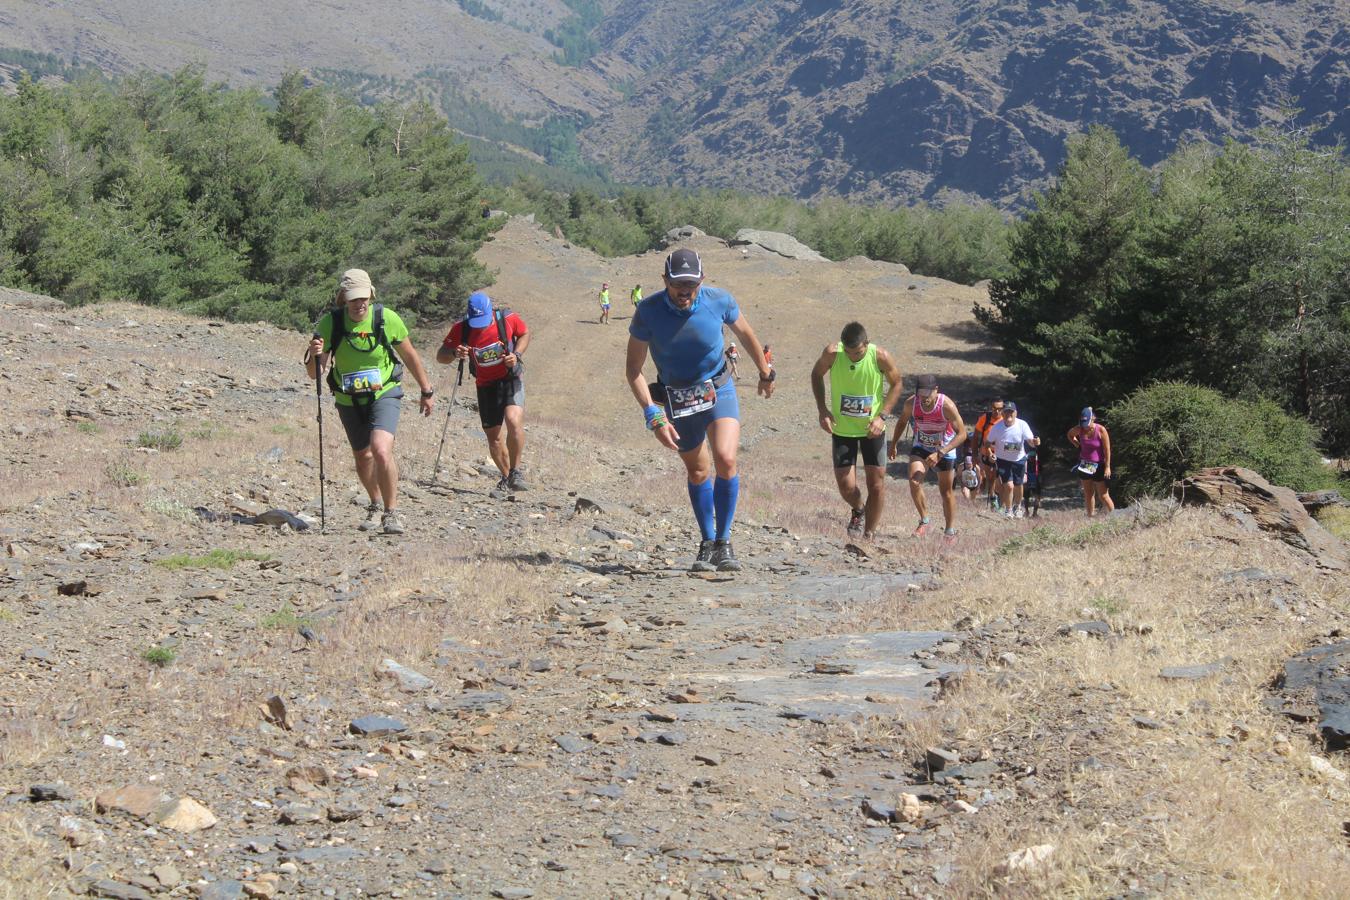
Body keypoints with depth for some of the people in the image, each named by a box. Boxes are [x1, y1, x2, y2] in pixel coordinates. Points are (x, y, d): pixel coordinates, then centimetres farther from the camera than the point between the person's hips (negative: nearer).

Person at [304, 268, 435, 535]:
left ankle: (391, 512, -10)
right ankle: (375, 506, 43)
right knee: (363, 457, 17)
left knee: (381, 450, -24)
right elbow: (314, 373, -13)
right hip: (349, 401, 3)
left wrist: (426, 391, 8)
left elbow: (410, 356, 1)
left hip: (384, 395, -3)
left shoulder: (387, 319, -16)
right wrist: (315, 355, -36)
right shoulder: (330, 323, -15)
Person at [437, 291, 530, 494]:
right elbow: (440, 356, -11)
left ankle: (515, 472, -15)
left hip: (511, 378, -2)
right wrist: (454, 353, -33)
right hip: (486, 384, 2)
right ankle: (506, 478, 26)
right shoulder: (461, 329, -15)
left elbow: (525, 334, 4)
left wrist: (517, 355, -14)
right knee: (493, 435, 7)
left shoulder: (507, 319, -17)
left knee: (514, 420, -26)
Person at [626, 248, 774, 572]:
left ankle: (723, 542, -7)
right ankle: (707, 543, 28)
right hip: (676, 398, 1)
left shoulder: (719, 301, -18)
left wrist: (766, 373, 18)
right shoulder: (648, 311, -20)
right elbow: (633, 369, -13)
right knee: (698, 472, 10)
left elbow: (744, 333, 4)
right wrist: (653, 415, -22)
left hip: (718, 390, -1)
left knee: (725, 460, -20)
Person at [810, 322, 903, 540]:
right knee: (846, 486, -2)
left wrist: (882, 416, -15)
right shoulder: (832, 353, -19)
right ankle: (858, 511, 33)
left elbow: (896, 384, -4)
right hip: (842, 428, 1)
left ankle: (869, 535, 18)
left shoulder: (881, 357, -21)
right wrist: (822, 409, -10)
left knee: (877, 484, 1)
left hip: (872, 429, 0)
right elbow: (817, 374, 1)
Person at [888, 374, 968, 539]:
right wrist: (893, 445, 5)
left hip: (945, 449, -2)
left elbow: (962, 434, -28)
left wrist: (940, 453, -34)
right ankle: (924, 521, -5)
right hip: (921, 447, 2)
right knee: (914, 482, -21)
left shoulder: (947, 406, -32)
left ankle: (950, 530, 25)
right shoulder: (911, 404, -24)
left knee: (946, 491, 9)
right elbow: (902, 422, -1)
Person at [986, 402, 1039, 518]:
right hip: (1003, 460, -1)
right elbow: (989, 443, -4)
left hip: (1019, 460, 1)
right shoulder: (997, 428, -16)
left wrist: (1035, 442, -47)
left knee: (1018, 486, 13)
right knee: (1009, 486, -12)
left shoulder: (1022, 425, -17)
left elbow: (1030, 441, -23)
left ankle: (1017, 507, 42)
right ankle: (1008, 510, 11)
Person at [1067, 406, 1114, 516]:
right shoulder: (1079, 429, -6)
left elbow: (1107, 449, -13)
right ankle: (1090, 517, 18)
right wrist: (1077, 444, 3)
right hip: (1084, 466, 4)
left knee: (1103, 496, -4)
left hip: (1098, 466, -4)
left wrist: (1107, 467, -15)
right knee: (1088, 494, 10)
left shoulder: (1101, 430, -17)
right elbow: (1070, 434, 18)